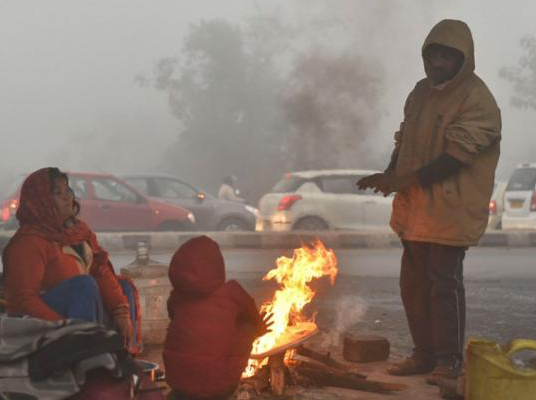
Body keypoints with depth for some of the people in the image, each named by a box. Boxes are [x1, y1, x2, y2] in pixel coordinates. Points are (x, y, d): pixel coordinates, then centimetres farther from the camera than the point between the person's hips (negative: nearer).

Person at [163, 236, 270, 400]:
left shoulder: (176, 298, 3)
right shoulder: (232, 293, -4)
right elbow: (252, 317, 18)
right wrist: (258, 327, 44)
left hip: (178, 381, 3)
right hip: (220, 384, -3)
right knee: (247, 326, 17)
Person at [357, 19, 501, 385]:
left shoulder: (477, 100, -13)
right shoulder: (422, 92, 12)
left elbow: (456, 156, -20)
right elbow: (404, 139, 18)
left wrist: (407, 179, -23)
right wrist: (391, 174, -1)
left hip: (450, 210, -8)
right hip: (415, 208, 8)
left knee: (444, 281, -2)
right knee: (414, 282, 12)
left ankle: (449, 360, 10)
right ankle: (424, 354, 24)